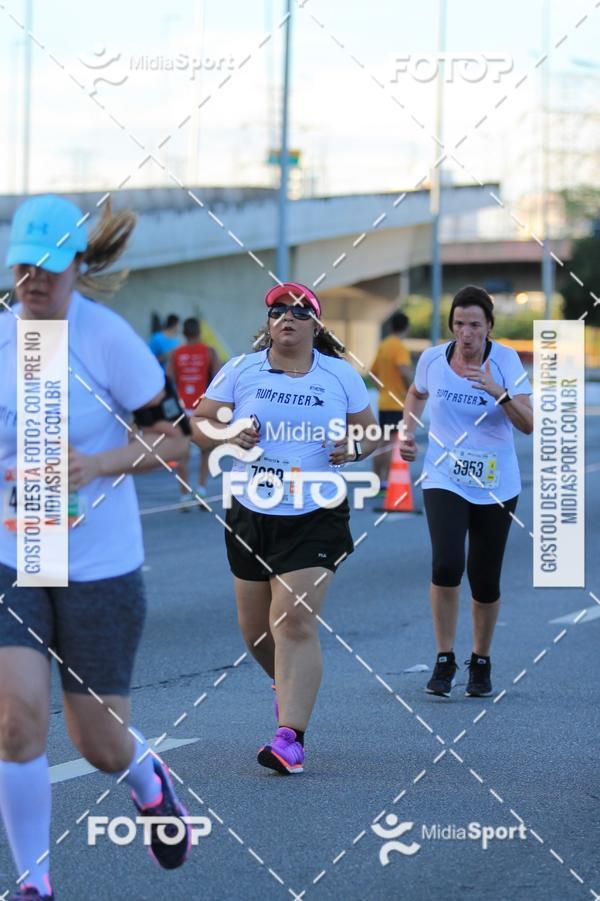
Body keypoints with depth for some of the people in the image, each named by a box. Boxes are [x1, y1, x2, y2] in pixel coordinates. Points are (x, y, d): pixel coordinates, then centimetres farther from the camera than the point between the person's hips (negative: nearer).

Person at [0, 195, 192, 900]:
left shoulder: (108, 340, -13)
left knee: (99, 744, 7)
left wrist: (99, 464, -23)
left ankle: (149, 783, 45)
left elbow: (174, 438, -10)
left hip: (99, 567, -3)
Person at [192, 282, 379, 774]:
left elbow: (370, 431, 11)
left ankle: (290, 737, -16)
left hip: (316, 517, -3)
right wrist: (229, 436, -16)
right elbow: (199, 422, 5)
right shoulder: (240, 371, 3)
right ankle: (291, 684, 44)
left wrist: (355, 448, -12)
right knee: (255, 627, 12)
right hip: (250, 513, 3)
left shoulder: (341, 375, 3)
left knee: (296, 623, -15)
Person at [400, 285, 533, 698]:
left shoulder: (506, 361, -9)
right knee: (446, 564, -22)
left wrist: (498, 391, -30)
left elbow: (528, 425, -16)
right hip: (444, 481, 0)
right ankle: (445, 660, -8)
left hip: (496, 487, 0)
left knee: (485, 580, 5)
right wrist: (408, 432, 6)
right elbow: (417, 393, 21)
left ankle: (481, 662, 28)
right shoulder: (432, 359, -3)